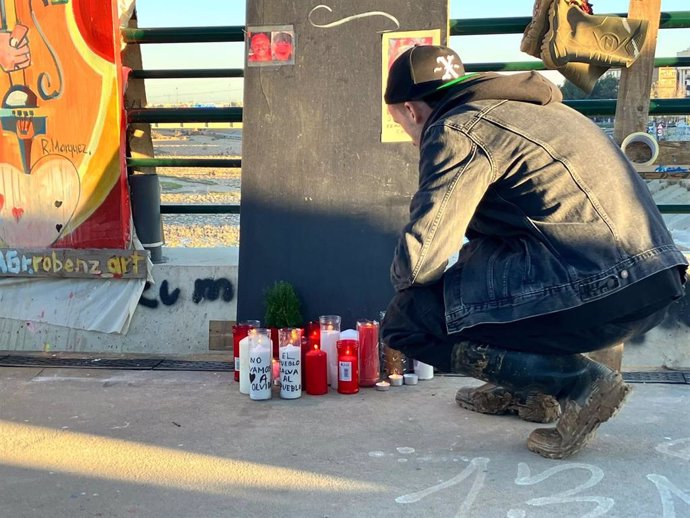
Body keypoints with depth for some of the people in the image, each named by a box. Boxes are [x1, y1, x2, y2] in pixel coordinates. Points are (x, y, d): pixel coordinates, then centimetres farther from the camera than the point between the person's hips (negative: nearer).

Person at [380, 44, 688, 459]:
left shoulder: (454, 129, -4)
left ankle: (579, 381, -6)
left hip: (603, 290, -10)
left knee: (407, 321, -5)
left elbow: (420, 258, -13)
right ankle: (525, 389, 21)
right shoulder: (516, 106, 24)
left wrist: (401, 275, 10)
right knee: (483, 250, 30)